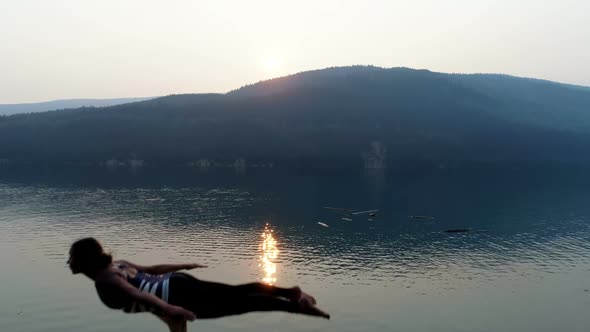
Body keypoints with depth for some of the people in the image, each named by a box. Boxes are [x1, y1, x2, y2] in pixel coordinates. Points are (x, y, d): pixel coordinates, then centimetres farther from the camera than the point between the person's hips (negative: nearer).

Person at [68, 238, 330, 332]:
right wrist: (183, 267, 36)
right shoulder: (115, 265, 19)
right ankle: (292, 292, 13)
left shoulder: (104, 281, -8)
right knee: (238, 292, 13)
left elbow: (135, 293, -25)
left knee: (240, 303, -9)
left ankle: (298, 306, -8)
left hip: (177, 296, -9)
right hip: (179, 284, 9)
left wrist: (167, 308, -38)